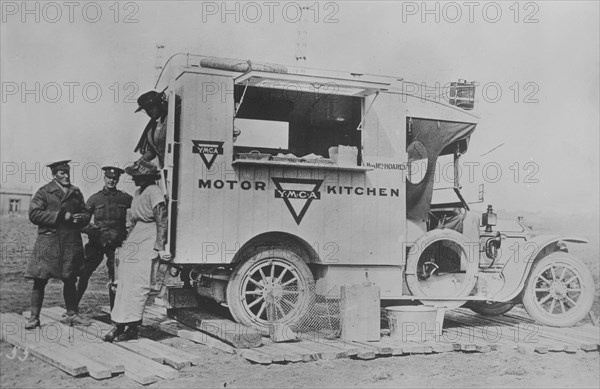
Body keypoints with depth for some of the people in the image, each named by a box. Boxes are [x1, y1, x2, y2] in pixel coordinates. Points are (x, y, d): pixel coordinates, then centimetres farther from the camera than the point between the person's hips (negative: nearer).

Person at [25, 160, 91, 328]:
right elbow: (34, 214, -8)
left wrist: (80, 218, -5)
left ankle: (72, 314, 21)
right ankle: (34, 317, 6)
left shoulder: (76, 192, 15)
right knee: (40, 280, -3)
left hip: (71, 242, 4)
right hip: (48, 240, -4)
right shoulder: (44, 192, 1)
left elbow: (86, 214, 19)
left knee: (70, 280, 10)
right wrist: (59, 216, -13)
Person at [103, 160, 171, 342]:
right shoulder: (138, 192, 17)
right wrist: (127, 241, 20)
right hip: (134, 240, 9)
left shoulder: (154, 192, -11)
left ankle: (133, 327, -1)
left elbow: (161, 221, -15)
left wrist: (159, 248, -18)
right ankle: (119, 325, 7)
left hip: (148, 242, -9)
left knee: (137, 284, -8)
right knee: (124, 281, 4)